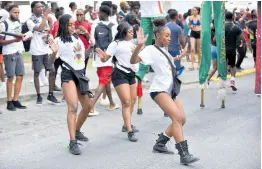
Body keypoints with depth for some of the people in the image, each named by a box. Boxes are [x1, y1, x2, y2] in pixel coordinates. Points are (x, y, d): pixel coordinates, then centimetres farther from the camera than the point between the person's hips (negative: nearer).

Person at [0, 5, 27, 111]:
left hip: (19, 53, 7)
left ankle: (15, 100, 11)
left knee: (20, 77, 4)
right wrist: (14, 40, -21)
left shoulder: (19, 23, 13)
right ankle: (9, 102, 5)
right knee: (10, 77, -3)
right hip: (9, 54, -7)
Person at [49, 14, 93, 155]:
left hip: (81, 73, 7)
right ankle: (73, 142, -22)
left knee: (87, 106, 13)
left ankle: (77, 131, 34)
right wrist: (54, 52, -33)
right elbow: (52, 60, -15)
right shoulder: (59, 40, -8)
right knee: (73, 107, -20)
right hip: (68, 74, -7)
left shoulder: (77, 37, 11)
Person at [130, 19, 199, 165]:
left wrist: (181, 56, 37)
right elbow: (133, 61, -24)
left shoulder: (164, 50, 17)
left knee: (181, 119, 7)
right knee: (177, 117, -23)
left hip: (170, 90, 9)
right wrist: (139, 45, -38)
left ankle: (160, 144, 19)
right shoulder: (151, 49, -9)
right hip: (159, 90, -9)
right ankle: (184, 154, -26)